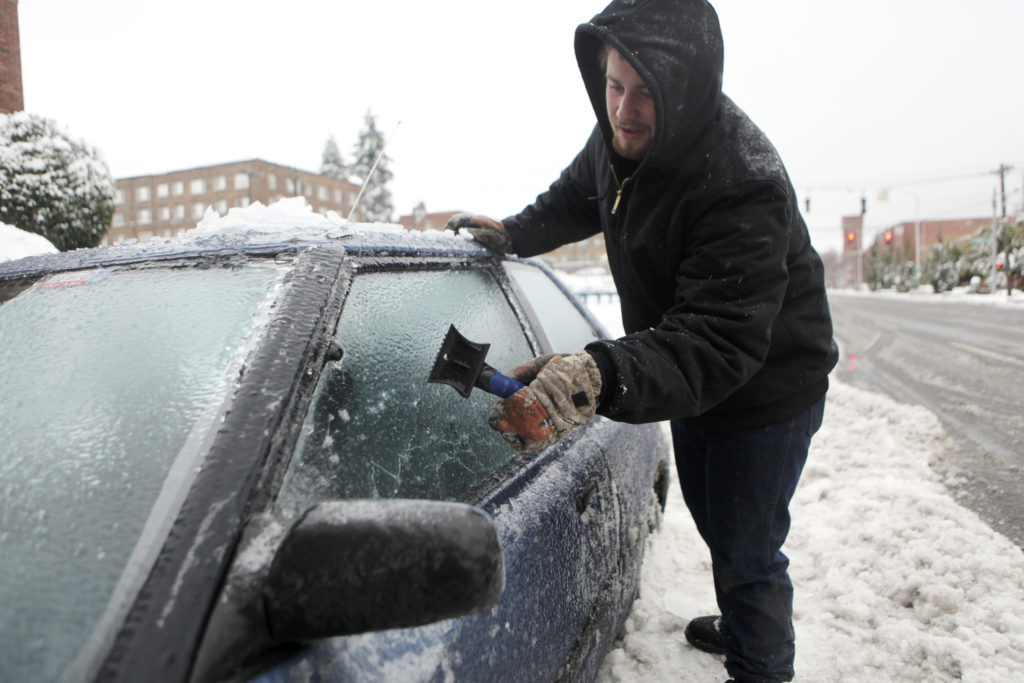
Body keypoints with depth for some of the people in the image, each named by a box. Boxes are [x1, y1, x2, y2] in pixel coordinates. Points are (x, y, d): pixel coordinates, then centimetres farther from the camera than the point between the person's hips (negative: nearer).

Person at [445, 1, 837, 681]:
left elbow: (717, 344, -43)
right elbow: (578, 196, 14)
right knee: (714, 523, 26)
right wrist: (515, 233, 3)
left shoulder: (744, 184, -36)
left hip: (766, 390, -8)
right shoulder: (622, 135, -10)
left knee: (746, 550, 4)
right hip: (691, 377, 8)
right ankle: (738, 625, 54)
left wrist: (600, 376, -58)